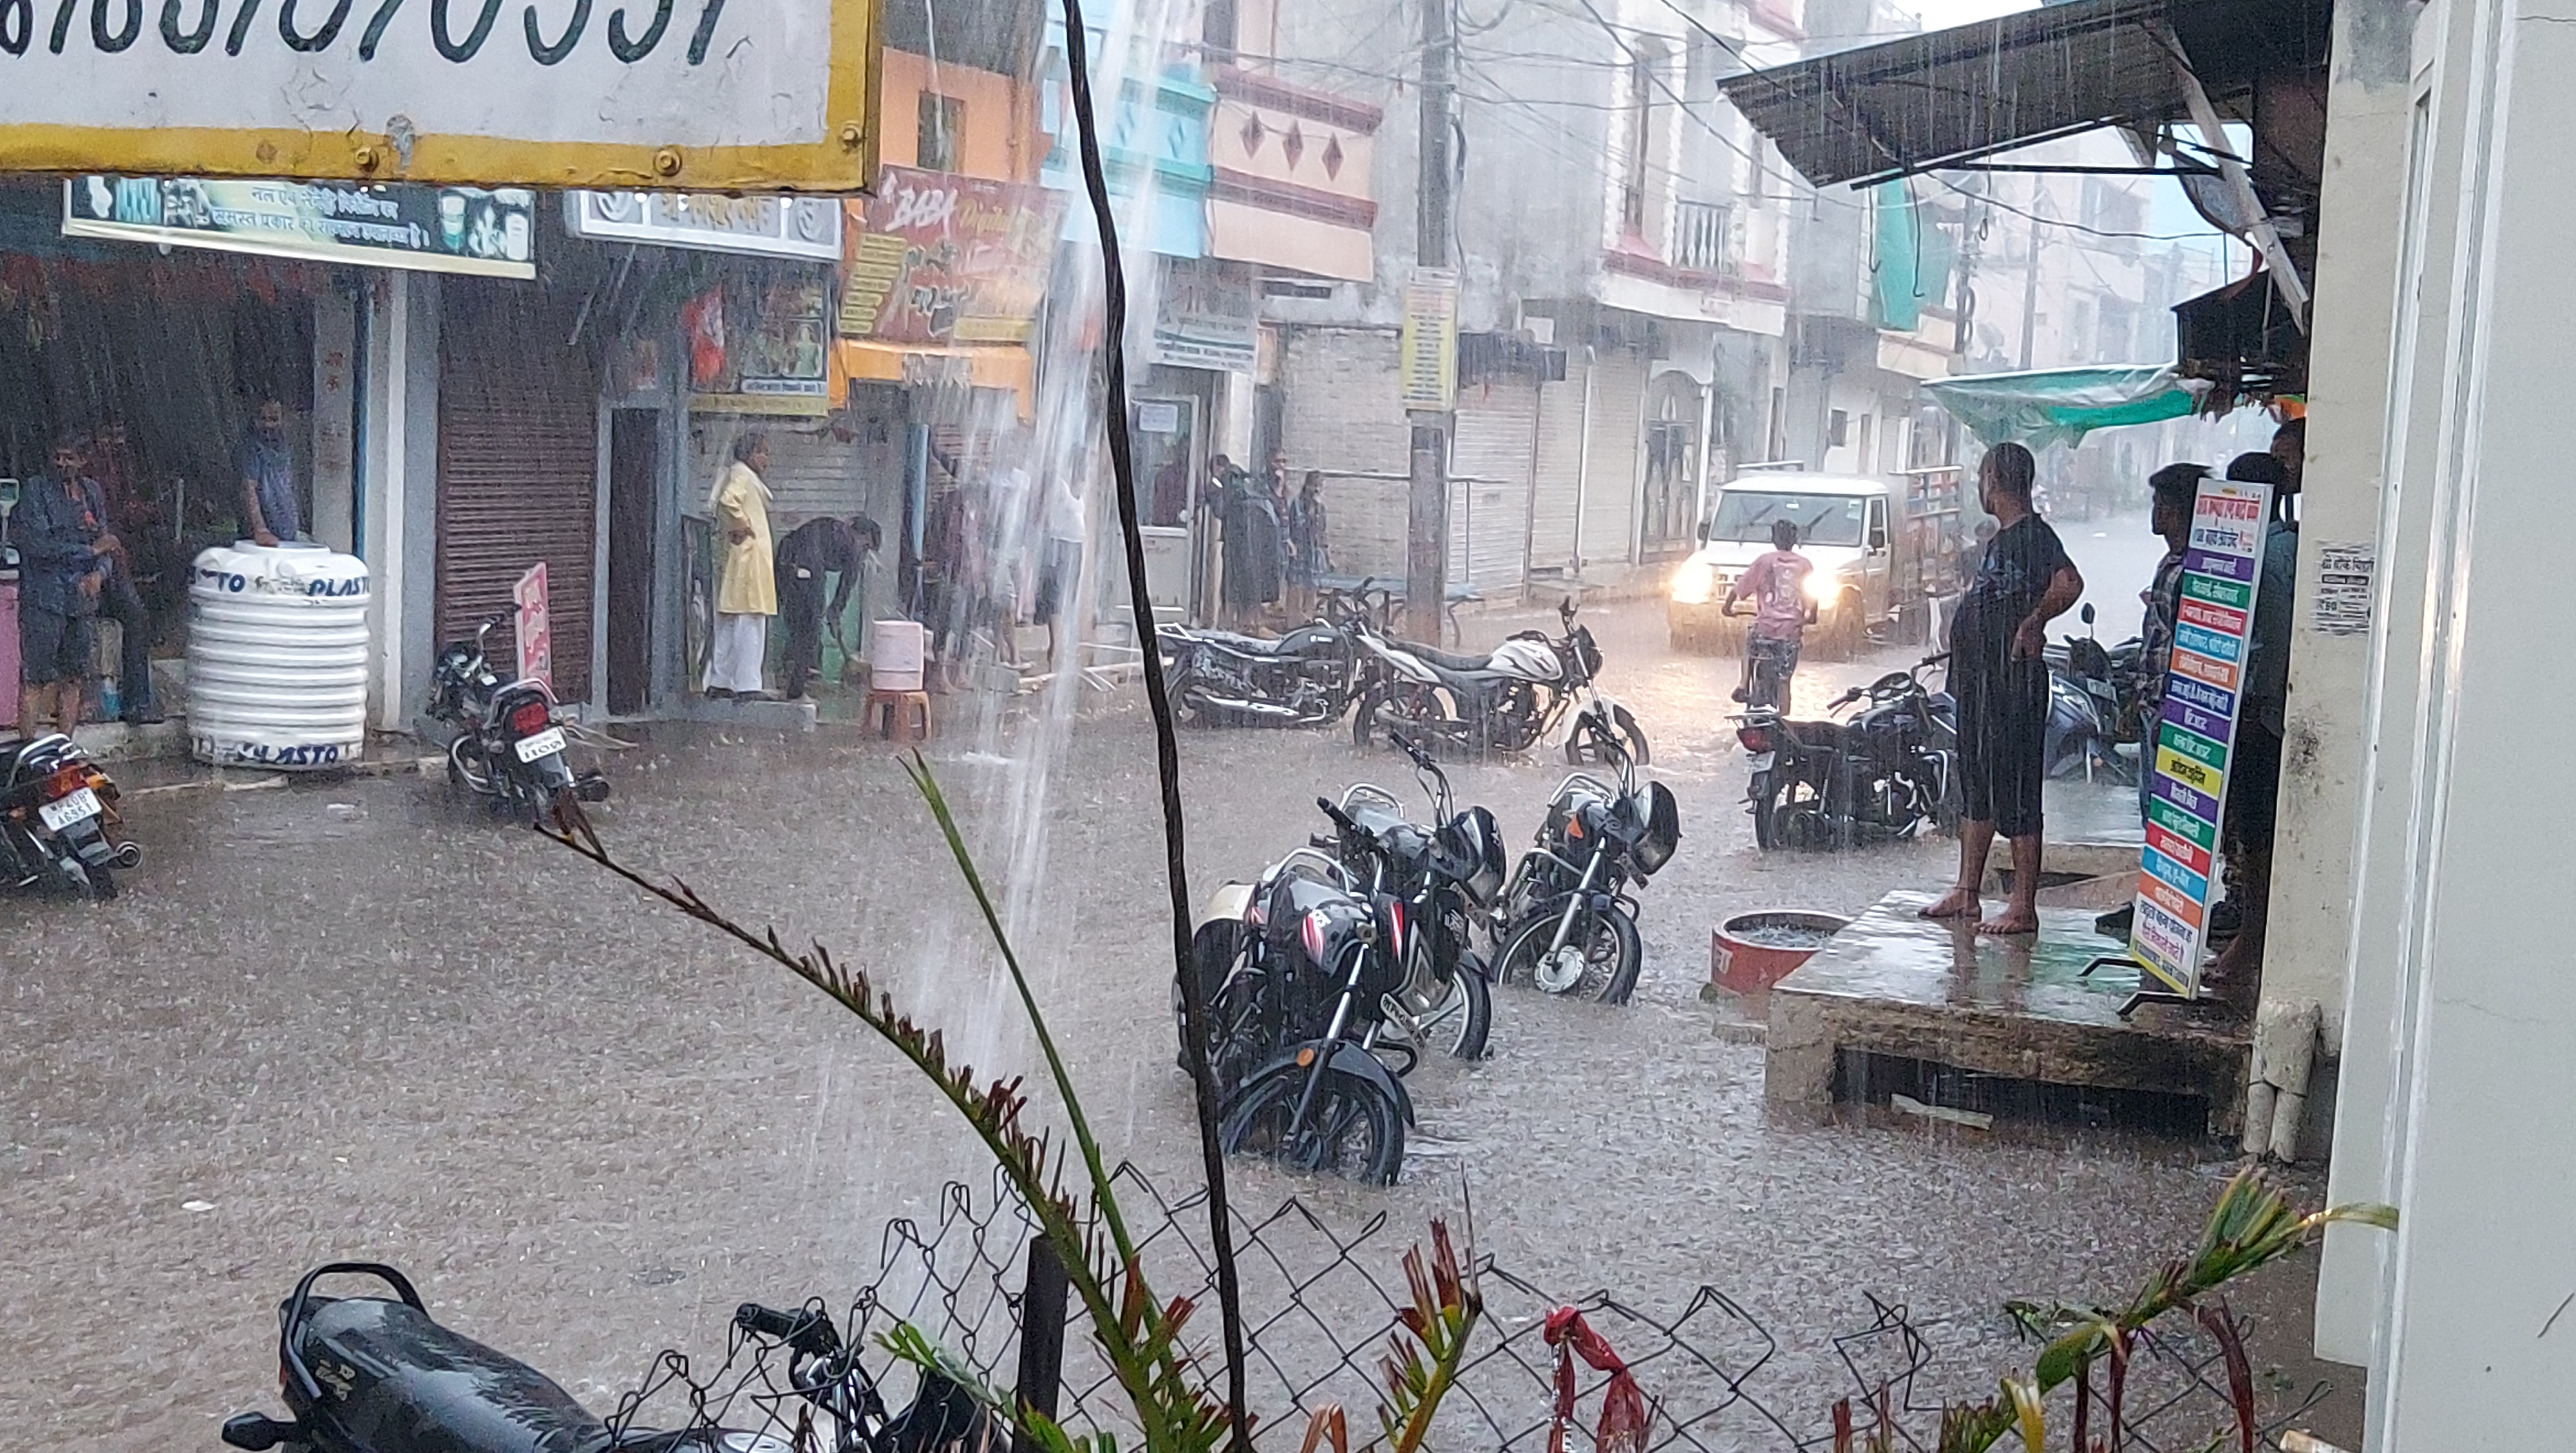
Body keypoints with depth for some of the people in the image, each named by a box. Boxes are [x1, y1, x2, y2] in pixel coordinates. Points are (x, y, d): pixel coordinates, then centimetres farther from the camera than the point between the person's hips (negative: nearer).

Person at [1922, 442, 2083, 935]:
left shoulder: (2033, 534, -14)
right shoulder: (2002, 538, 17)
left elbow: (2069, 585, -32)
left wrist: (2033, 623, -22)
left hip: (2015, 681, -11)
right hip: (1981, 679, 11)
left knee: (2015, 790, -7)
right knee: (1977, 784, 15)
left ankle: (2024, 907, -3)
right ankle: (1966, 892, 24)